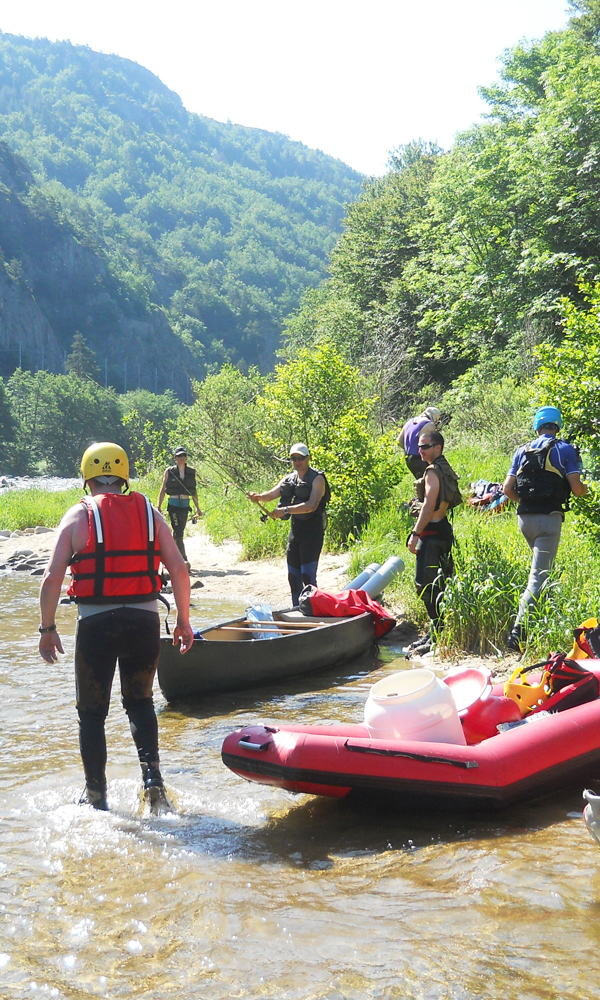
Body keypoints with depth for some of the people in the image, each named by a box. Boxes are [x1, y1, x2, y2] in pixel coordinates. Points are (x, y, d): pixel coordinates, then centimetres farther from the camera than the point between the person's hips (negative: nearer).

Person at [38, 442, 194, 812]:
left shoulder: (79, 515, 0)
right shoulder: (149, 512, 6)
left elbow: (53, 577, -7)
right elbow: (179, 569, 1)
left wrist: (48, 628, 3)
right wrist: (184, 621, 9)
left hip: (96, 625, -2)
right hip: (145, 621, 2)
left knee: (92, 712, 14)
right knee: (140, 701, 22)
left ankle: (96, 796, 19)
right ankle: (152, 777, 5)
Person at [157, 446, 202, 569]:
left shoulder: (192, 472, 9)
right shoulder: (169, 471, 1)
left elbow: (194, 491, 15)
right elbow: (163, 490, 4)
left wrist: (197, 508, 14)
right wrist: (158, 506, -1)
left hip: (185, 505, 4)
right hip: (173, 504, -4)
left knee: (179, 532, 8)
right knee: (178, 533, -13)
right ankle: (183, 559, -18)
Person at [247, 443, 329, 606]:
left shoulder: (317, 479, -9)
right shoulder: (289, 479, 13)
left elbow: (312, 505, -22)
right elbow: (271, 495, 4)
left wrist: (286, 510, -30)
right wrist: (258, 497, -19)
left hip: (312, 530, -7)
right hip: (295, 529, 7)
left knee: (307, 575, -13)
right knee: (293, 576, 11)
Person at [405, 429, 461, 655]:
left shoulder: (434, 471, -13)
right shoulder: (445, 469, 17)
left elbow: (429, 505, -21)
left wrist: (415, 533, -23)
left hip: (432, 532, -11)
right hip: (442, 530, 11)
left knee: (426, 584, -11)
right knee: (438, 583, 13)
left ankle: (438, 635, -11)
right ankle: (436, 631, 19)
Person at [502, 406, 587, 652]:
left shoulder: (522, 451, 11)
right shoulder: (564, 450, 0)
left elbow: (507, 489, 8)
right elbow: (576, 488, -7)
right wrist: (585, 489, 16)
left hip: (524, 518, 5)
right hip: (549, 518, -5)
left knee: (541, 567, 25)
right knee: (539, 575, -8)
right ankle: (518, 630, -19)